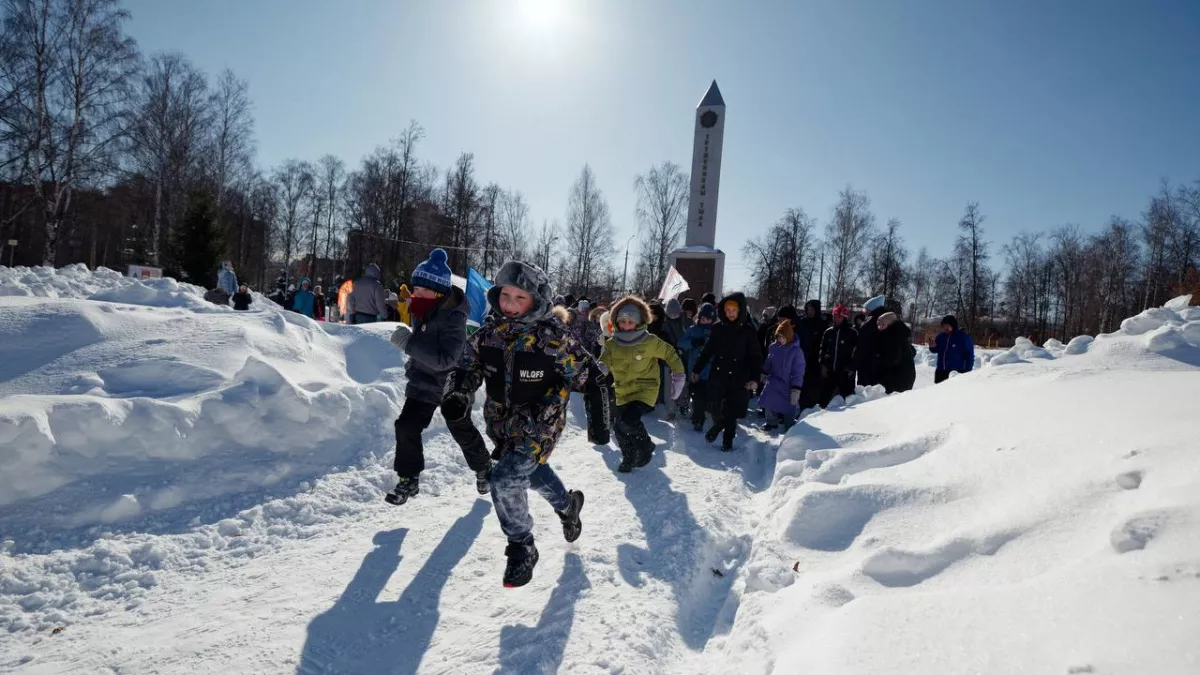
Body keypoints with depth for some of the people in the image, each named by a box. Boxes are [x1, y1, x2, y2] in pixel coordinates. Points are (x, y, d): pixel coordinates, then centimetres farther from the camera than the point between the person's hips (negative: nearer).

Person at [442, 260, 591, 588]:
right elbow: (468, 368, 2)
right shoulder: (488, 334, -6)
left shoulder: (552, 337, -20)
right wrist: (456, 395, -16)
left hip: (539, 426, -6)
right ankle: (567, 505, 56)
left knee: (505, 480, -17)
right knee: (533, 471, 25)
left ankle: (521, 547, 7)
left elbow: (586, 373, -10)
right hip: (503, 423, 6)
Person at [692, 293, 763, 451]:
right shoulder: (718, 328, 4)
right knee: (717, 408, -4)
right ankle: (719, 425, 26)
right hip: (718, 375, 2)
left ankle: (728, 440, 19)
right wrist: (697, 369, 12)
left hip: (739, 378, -1)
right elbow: (707, 351, 11)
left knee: (732, 411, 3)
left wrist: (754, 378, -14)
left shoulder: (748, 330, -2)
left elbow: (756, 356, -3)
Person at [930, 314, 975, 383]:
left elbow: (969, 355, -5)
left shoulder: (963, 337, -6)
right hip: (941, 372, 6)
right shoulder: (941, 336, 8)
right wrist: (933, 347, -2)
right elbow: (936, 350, 22)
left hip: (956, 373, -6)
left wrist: (967, 373, -11)